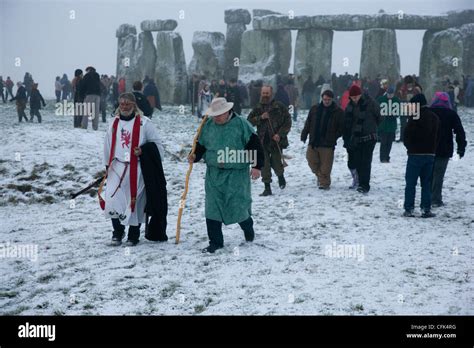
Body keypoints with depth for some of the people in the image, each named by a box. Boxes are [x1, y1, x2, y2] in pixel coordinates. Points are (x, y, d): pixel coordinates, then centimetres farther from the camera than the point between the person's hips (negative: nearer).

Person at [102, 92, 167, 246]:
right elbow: (108, 147, 19)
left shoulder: (144, 123, -5)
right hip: (117, 167, 4)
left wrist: (144, 150, -11)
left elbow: (156, 143, 1)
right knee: (112, 200, -4)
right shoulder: (114, 124, 10)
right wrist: (107, 166, 20)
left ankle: (133, 235, 18)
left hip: (137, 169, -3)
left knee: (135, 202, 3)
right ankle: (117, 232, 15)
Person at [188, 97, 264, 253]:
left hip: (236, 174, -4)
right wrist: (195, 156, -6)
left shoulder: (241, 124, -7)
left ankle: (248, 227, 37)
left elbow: (254, 145, -7)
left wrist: (257, 166, -12)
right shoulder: (208, 125, 5)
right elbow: (201, 145, 14)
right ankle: (215, 242, 12)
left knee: (238, 206, 3)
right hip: (214, 174, 4)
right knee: (212, 208, 1)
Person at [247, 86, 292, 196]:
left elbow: (287, 122, -2)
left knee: (276, 164, 2)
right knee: (264, 165, 1)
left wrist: (280, 134, -13)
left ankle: (281, 176, 36)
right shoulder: (258, 108, 9)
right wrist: (260, 118, -10)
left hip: (276, 141, -3)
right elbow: (249, 121, 6)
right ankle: (267, 188, 9)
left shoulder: (279, 107, -1)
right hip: (262, 141, 3)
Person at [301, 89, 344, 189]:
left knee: (325, 165, -3)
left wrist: (334, 137, -6)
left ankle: (324, 183, 8)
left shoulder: (338, 112, -1)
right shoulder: (315, 109, 8)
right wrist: (304, 135, 5)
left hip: (327, 144, -4)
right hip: (313, 142, 4)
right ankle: (320, 176, 30)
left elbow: (341, 127, 2)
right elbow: (308, 123, 14)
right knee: (312, 161, 8)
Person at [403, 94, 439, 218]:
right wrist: (432, 149, 14)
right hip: (430, 154, 6)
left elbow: (407, 137, -12)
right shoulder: (434, 118, 8)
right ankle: (426, 209, 10)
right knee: (426, 183, 11)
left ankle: (409, 209, 1)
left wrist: (410, 147, 7)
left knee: (410, 183, 2)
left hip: (416, 154, -6)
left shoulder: (415, 117, -15)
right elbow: (437, 137, 13)